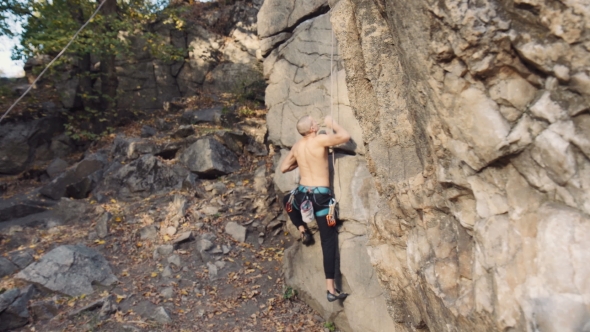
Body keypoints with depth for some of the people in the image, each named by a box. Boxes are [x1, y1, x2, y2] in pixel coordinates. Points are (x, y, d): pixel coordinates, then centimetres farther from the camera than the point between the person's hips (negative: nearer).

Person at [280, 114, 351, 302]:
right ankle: (331, 289, 4)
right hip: (321, 195, -4)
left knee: (288, 201, 41)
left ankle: (302, 231, 29)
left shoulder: (296, 146, 9)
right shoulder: (320, 140, -9)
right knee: (329, 241, 3)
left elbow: (284, 168, 17)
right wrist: (331, 123, 6)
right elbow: (346, 137, -10)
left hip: (302, 193, 4)